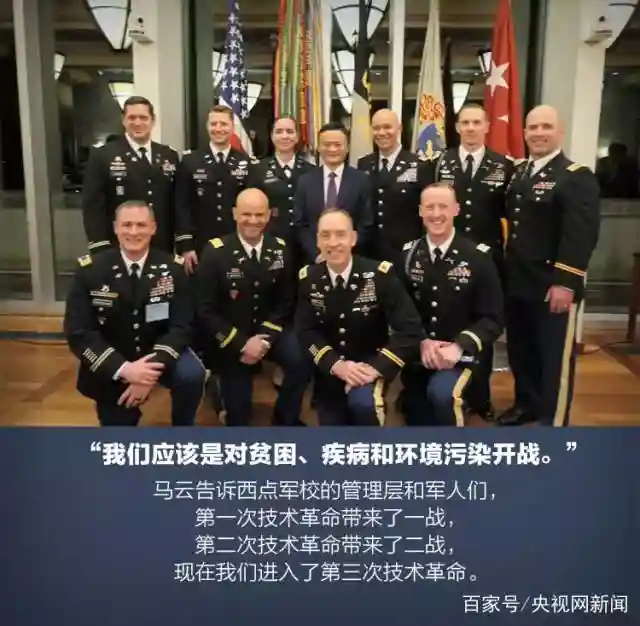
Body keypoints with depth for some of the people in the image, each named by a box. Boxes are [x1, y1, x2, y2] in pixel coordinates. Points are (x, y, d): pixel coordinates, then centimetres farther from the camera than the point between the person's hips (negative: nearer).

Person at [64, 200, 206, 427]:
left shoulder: (172, 268, -10)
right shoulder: (90, 270, -12)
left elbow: (181, 326, -12)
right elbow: (78, 333, -15)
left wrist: (154, 368, -29)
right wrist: (123, 369, -27)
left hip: (159, 354, 0)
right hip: (111, 367, 0)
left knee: (192, 374, -28)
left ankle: (182, 427, 0)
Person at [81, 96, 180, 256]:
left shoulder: (170, 156, 11)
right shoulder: (101, 156, -2)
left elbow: (177, 204, 12)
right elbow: (93, 207, -6)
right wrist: (102, 252, -12)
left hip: (162, 250, 4)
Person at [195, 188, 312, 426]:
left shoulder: (280, 250, -3)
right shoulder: (215, 252, -14)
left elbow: (285, 302, 2)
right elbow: (206, 311, -13)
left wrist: (265, 338, -13)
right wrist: (241, 344, -18)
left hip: (269, 330, 3)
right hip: (229, 338, -2)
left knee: (302, 361, -24)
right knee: (238, 413, 1)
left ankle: (285, 418, 2)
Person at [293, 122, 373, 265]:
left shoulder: (361, 180, 0)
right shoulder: (305, 181, 5)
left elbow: (366, 225, -3)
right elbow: (299, 224, 3)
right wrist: (316, 254, -9)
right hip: (314, 259, 1)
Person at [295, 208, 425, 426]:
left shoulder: (380, 274, -18)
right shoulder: (308, 278, -6)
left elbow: (410, 329, -19)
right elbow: (306, 330, -6)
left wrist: (377, 367, -27)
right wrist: (336, 364, -21)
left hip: (370, 365, -3)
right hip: (330, 371, 4)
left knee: (362, 402, -32)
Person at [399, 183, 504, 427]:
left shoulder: (478, 256, -8)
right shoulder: (407, 254, 2)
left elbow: (493, 318, -7)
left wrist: (459, 346, -21)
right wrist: (421, 342, -13)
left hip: (458, 354, -3)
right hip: (416, 355, 4)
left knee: (442, 393, -32)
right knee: (417, 418, 8)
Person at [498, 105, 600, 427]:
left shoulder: (577, 177, -10)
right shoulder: (518, 173, 14)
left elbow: (582, 234, -18)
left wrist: (565, 283, -23)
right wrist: (505, 269, 6)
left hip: (554, 286, -7)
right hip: (517, 282, 7)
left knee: (555, 356, 4)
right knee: (520, 349, 17)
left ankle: (553, 421, 15)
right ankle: (526, 403, 35)